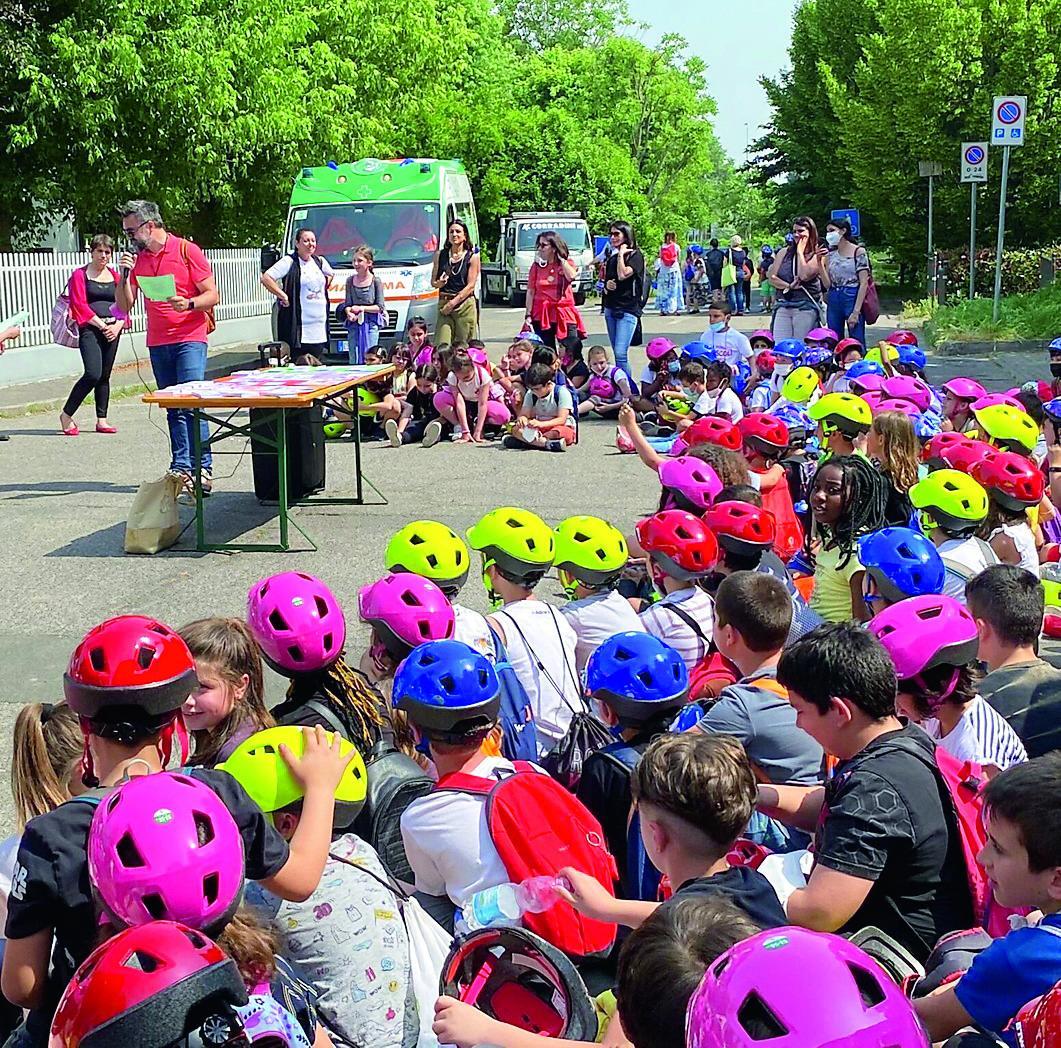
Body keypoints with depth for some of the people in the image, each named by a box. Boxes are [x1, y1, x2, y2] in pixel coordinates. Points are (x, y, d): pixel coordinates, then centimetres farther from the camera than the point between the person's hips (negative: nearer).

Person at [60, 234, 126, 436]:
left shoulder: (115, 276, 15)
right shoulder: (80, 275, 2)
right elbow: (79, 305, -7)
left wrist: (117, 326, -6)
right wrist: (101, 325, -12)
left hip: (112, 331, 5)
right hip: (90, 329, -5)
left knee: (105, 376, 8)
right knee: (93, 374, -17)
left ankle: (101, 420, 14)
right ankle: (66, 415, -4)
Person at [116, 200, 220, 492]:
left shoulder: (186, 250, -3)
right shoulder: (137, 259, 12)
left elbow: (212, 295, -3)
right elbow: (124, 305, 11)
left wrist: (189, 304, -22)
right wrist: (124, 274, -4)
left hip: (190, 339, -5)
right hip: (158, 343, 5)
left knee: (192, 403, -14)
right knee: (173, 410, 5)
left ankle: (203, 468, -15)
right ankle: (181, 468, 6)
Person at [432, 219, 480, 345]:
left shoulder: (472, 257, 3)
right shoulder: (441, 255, 12)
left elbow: (470, 286, -3)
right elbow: (433, 281, 16)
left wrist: (453, 302, -11)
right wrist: (439, 283, -9)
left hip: (465, 305, -2)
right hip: (444, 304, 2)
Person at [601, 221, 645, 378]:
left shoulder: (635, 255, -4)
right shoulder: (611, 258, 15)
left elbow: (623, 275, -21)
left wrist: (621, 254, -9)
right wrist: (607, 286, 1)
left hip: (628, 310, -7)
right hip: (611, 309, 7)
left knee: (620, 353, -17)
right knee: (617, 354, 9)